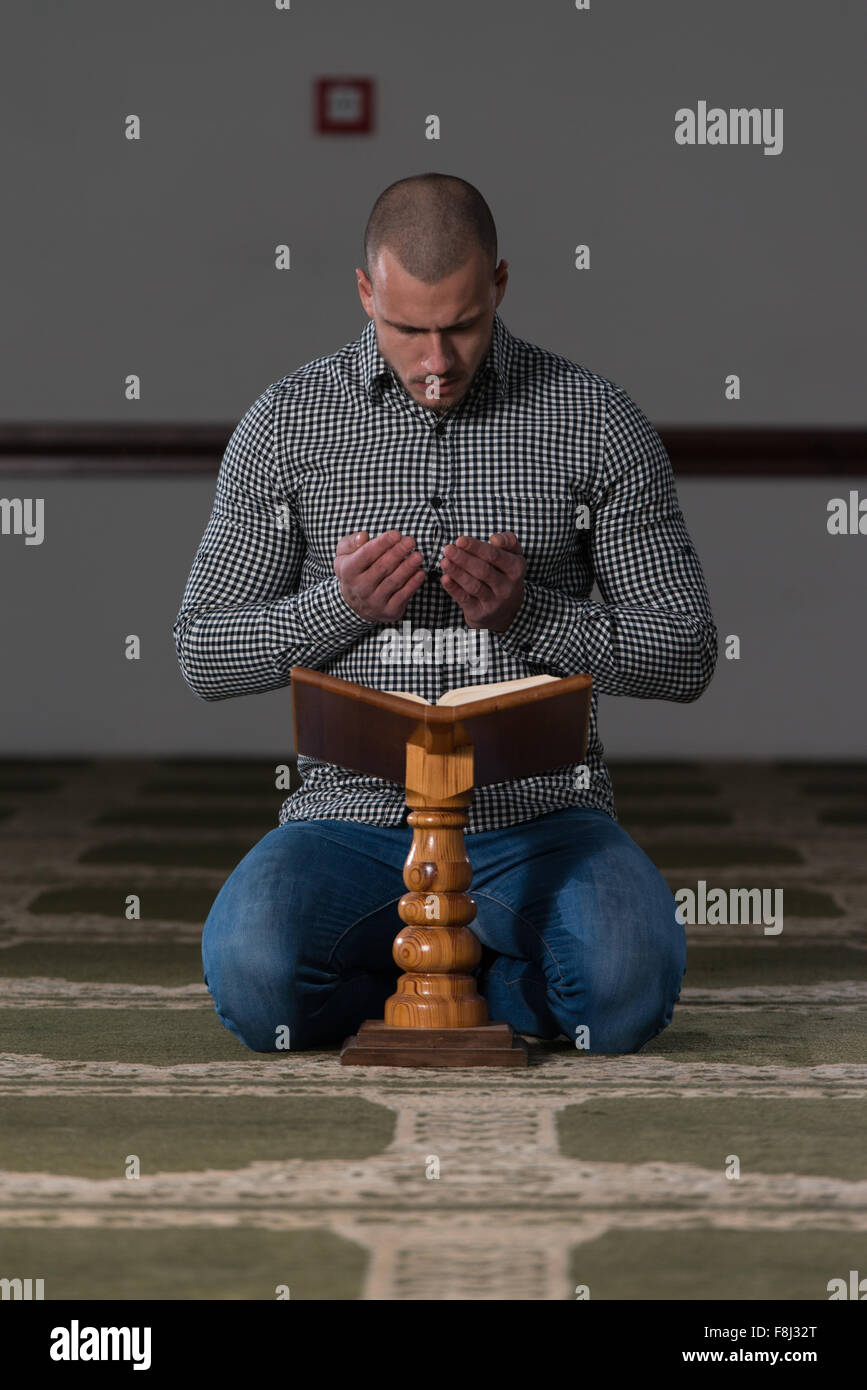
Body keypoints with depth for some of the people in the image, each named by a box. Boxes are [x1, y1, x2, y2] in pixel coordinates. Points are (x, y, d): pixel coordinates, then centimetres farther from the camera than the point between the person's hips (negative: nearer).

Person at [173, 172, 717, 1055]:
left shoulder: (595, 421, 3)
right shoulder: (285, 424, 5)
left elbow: (685, 654, 4)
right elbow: (203, 655, 7)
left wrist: (527, 611, -13)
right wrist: (340, 605, -12)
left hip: (539, 816, 0)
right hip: (354, 812, 1)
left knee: (628, 987, -32)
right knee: (251, 976, -31)